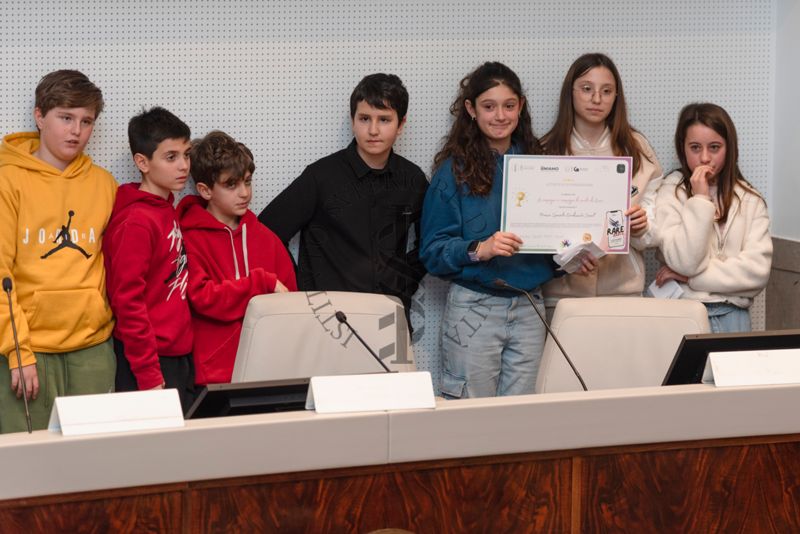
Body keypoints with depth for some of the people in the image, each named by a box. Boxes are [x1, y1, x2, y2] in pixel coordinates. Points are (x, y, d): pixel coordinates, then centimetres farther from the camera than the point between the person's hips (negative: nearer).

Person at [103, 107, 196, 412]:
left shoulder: (168, 210, 11)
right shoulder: (137, 222, -15)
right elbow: (128, 302, -18)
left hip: (179, 355, 8)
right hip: (151, 363, -8)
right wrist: (150, 377, -19)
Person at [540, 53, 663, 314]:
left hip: (623, 290, 1)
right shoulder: (546, 152, 1)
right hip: (561, 291, -1)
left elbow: (654, 232, 6)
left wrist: (640, 228, -16)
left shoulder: (637, 149, 5)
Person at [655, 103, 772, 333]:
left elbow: (758, 270, -4)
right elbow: (684, 262, -10)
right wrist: (700, 200, -11)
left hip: (731, 314, 2)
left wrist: (690, 277, -8)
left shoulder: (749, 200, 8)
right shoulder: (671, 193, 2)